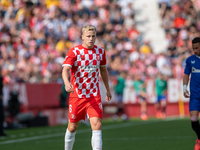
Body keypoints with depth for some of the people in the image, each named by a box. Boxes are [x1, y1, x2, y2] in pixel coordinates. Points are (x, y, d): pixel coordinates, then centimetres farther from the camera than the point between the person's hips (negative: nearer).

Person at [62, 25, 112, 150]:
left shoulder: (100, 51, 5)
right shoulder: (74, 51, -9)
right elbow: (65, 69, -23)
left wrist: (108, 89, 26)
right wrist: (67, 83, -43)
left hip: (94, 95, 2)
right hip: (77, 94, -2)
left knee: (97, 125, -13)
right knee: (73, 127, 8)